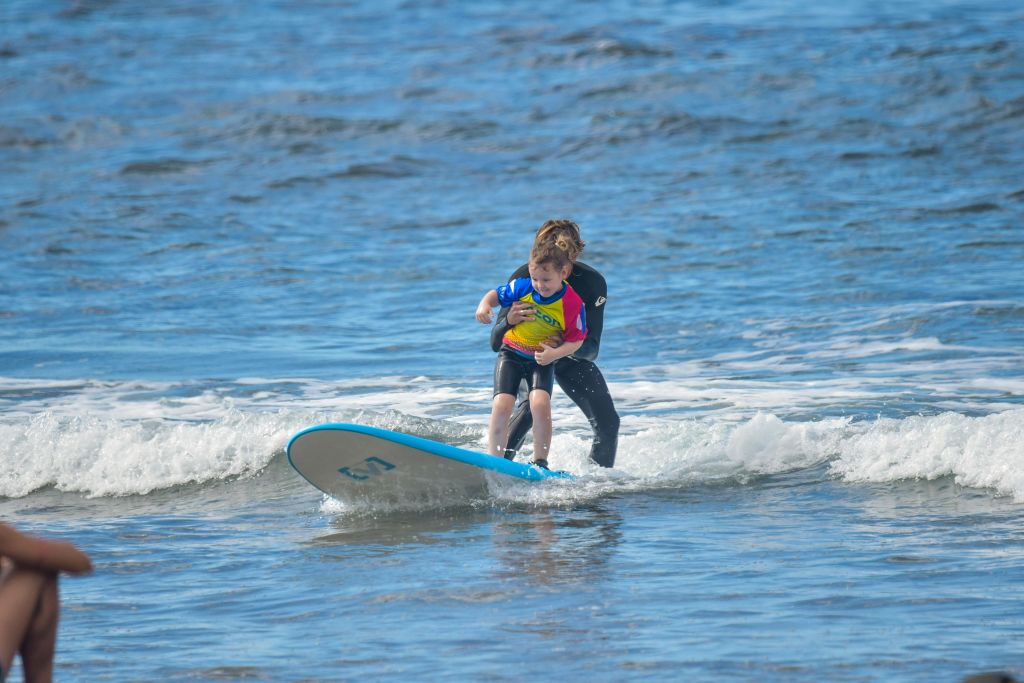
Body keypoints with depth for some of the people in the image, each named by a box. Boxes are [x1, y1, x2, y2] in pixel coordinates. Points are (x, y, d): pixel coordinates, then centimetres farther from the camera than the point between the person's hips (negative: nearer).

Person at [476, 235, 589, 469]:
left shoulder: (573, 304, -17)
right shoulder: (522, 287, -12)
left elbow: (576, 340, -9)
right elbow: (495, 295, 3)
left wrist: (555, 353, -27)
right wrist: (483, 306, -19)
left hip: (542, 360, -1)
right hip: (511, 353, 2)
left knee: (540, 404, -26)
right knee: (502, 405, -17)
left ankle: (540, 462, -9)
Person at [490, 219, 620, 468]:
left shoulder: (592, 282, -28)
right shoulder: (523, 279, -30)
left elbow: (592, 349, -30)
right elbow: (495, 343, -30)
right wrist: (509, 320, -54)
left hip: (573, 355, 2)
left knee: (608, 423, -4)